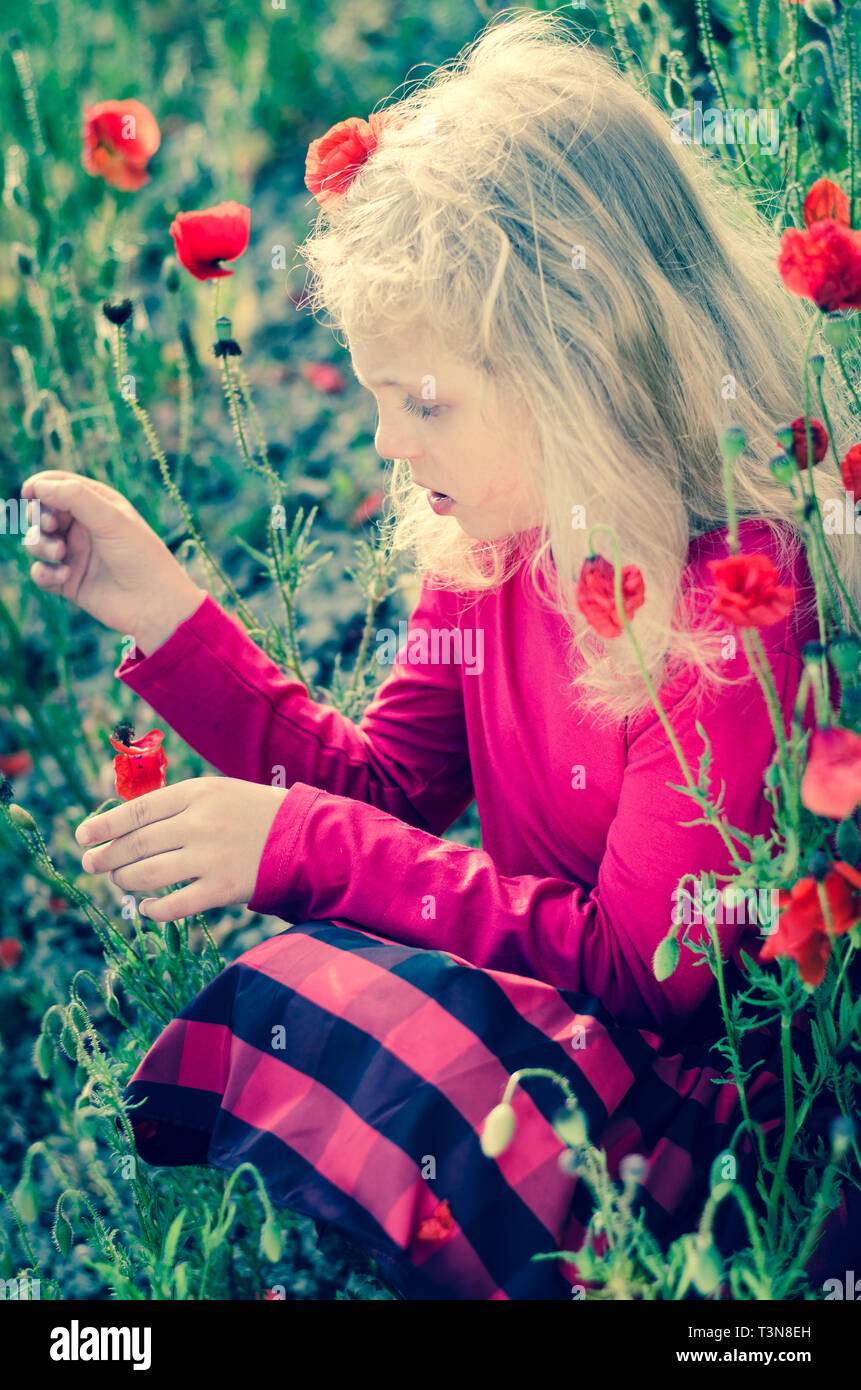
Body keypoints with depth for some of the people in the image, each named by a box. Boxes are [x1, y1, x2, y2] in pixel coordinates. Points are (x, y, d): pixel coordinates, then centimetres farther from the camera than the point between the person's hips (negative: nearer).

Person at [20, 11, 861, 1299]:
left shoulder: (733, 592, -23)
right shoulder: (484, 540, 0)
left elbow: (642, 966, -23)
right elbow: (382, 787, 7)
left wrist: (305, 851, -26)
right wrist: (163, 609, -3)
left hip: (702, 1087, -7)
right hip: (533, 1017, 7)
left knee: (315, 1017, -28)